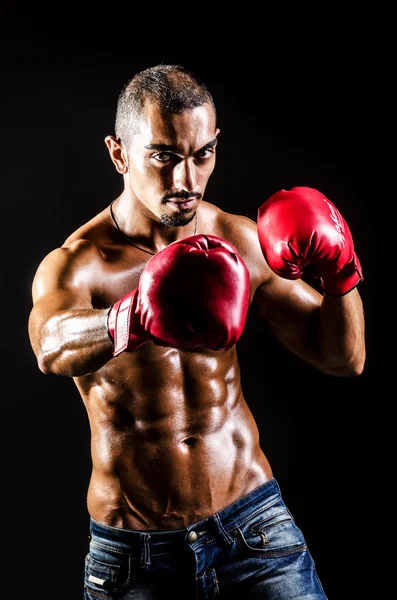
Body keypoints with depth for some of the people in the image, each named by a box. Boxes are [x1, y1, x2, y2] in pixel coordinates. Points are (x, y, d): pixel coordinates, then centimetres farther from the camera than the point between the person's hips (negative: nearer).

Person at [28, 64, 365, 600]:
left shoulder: (243, 242, -1)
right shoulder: (74, 265, -11)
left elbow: (344, 359, 5)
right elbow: (52, 347, -35)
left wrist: (340, 276, -14)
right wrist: (133, 320, -55)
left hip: (255, 526, 2)